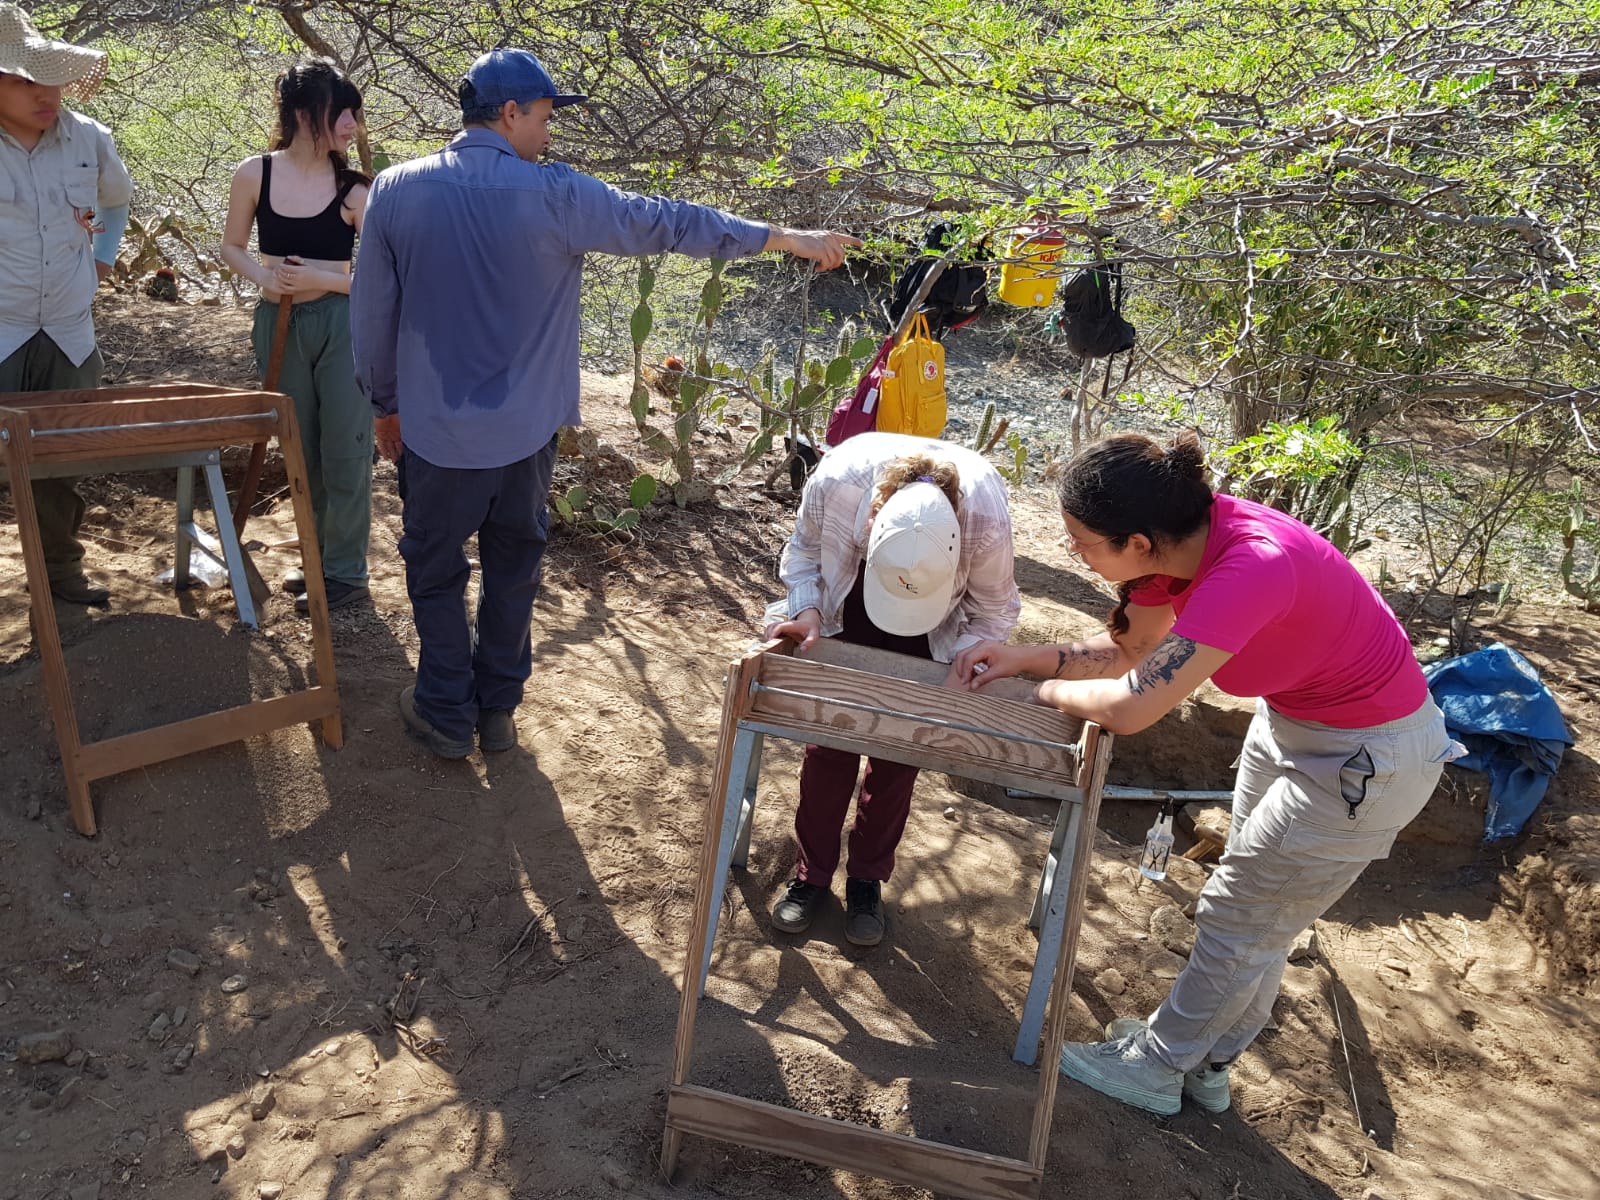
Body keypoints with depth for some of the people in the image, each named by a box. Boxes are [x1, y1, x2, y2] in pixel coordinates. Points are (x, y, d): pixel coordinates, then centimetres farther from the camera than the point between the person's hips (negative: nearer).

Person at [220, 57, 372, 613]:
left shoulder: (353, 187, -9)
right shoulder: (255, 174, -3)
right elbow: (232, 248, 9)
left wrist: (319, 278, -17)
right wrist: (264, 278, -10)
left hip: (340, 324, -3)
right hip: (278, 324, 3)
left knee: (344, 451, 1)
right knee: (302, 450, 14)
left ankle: (346, 572, 13)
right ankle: (321, 557, 31)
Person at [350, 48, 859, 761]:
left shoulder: (396, 191, -5)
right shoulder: (553, 194, -11)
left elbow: (372, 314, 1)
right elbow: (664, 222, -6)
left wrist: (384, 404, 16)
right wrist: (785, 237, 3)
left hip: (434, 429, 1)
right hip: (525, 429, 0)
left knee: (436, 571, 16)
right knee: (513, 568, 17)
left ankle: (447, 714, 25)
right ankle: (498, 708, 29)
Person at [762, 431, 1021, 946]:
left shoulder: (987, 520, -41)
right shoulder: (836, 479, -39)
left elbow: (993, 612, -19)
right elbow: (805, 550, -14)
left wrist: (956, 673, -30)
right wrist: (807, 609, -30)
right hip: (844, 614, 1)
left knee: (898, 751, 4)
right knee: (828, 740, 3)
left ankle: (867, 877, 25)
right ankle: (812, 871, 22)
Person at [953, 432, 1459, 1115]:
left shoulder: (1250, 567, -39)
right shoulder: (1179, 537, -14)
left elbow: (1130, 707, -37)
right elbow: (1132, 648, 2)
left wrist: (1051, 689, -17)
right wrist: (1026, 658, -10)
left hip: (1366, 757, -8)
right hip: (1291, 719, 8)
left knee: (1239, 920, 7)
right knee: (1254, 911, 22)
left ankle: (1157, 1069, 29)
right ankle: (1204, 1065, 42)